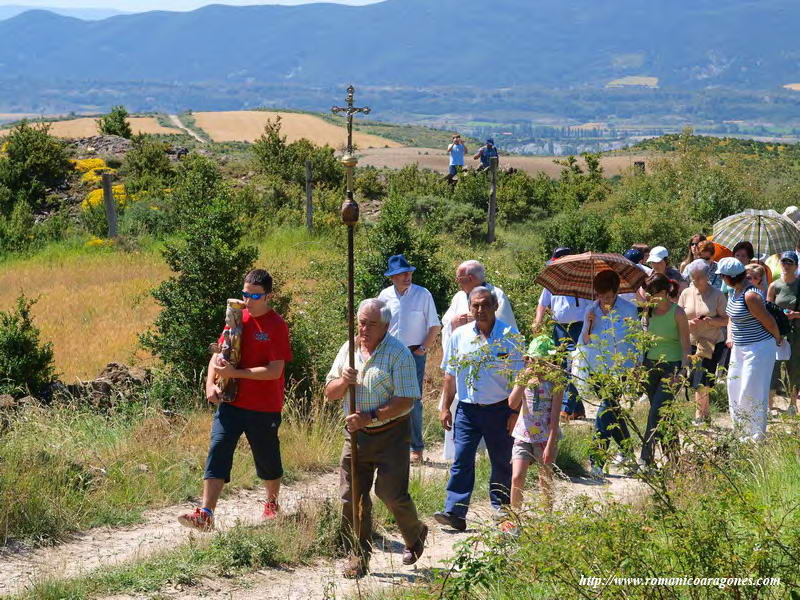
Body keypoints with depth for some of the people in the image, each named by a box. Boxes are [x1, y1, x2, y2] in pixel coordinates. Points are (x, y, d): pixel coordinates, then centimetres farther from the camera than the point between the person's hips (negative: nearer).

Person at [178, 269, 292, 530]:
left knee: (267, 459, 12)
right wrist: (210, 383, -4)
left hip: (264, 408, -4)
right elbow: (219, 354, 13)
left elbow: (274, 371, -18)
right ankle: (205, 514, -12)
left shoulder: (276, 326, -12)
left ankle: (272, 505, 37)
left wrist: (235, 373, -20)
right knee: (217, 452, -8)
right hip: (231, 402, 4)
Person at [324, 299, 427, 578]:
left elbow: (406, 401, -15)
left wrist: (370, 417, -22)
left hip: (390, 434, -5)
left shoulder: (399, 353, -10)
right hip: (356, 434, 5)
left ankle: (415, 535, 26)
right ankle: (358, 557, 14)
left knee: (392, 494, -4)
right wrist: (344, 381, -12)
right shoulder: (348, 350, 8)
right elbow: (330, 393, 11)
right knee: (351, 497, 1)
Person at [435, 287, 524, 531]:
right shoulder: (459, 335, 3)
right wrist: (445, 407, 8)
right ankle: (454, 511, -10)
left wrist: (516, 412, -7)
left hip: (500, 409, -1)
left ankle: (501, 507, 27)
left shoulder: (510, 336, -4)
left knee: (502, 462, 11)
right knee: (461, 461, -7)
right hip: (467, 409, 1)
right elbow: (451, 374, 11)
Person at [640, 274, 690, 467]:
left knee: (656, 412, -12)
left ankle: (646, 457, -10)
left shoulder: (677, 313, -10)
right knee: (662, 414, 9)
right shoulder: (649, 311, 5)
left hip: (671, 366, -6)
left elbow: (685, 345, -10)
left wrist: (682, 371, -20)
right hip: (651, 365, 6)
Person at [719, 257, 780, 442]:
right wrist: (730, 336, 6)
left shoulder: (750, 296, -24)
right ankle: (742, 433, 27)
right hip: (739, 349, 10)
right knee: (735, 389, 15)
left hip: (758, 348, -10)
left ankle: (757, 437, 9)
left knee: (752, 393, -3)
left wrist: (778, 339, -1)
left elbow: (769, 322, -18)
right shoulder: (734, 292, 6)